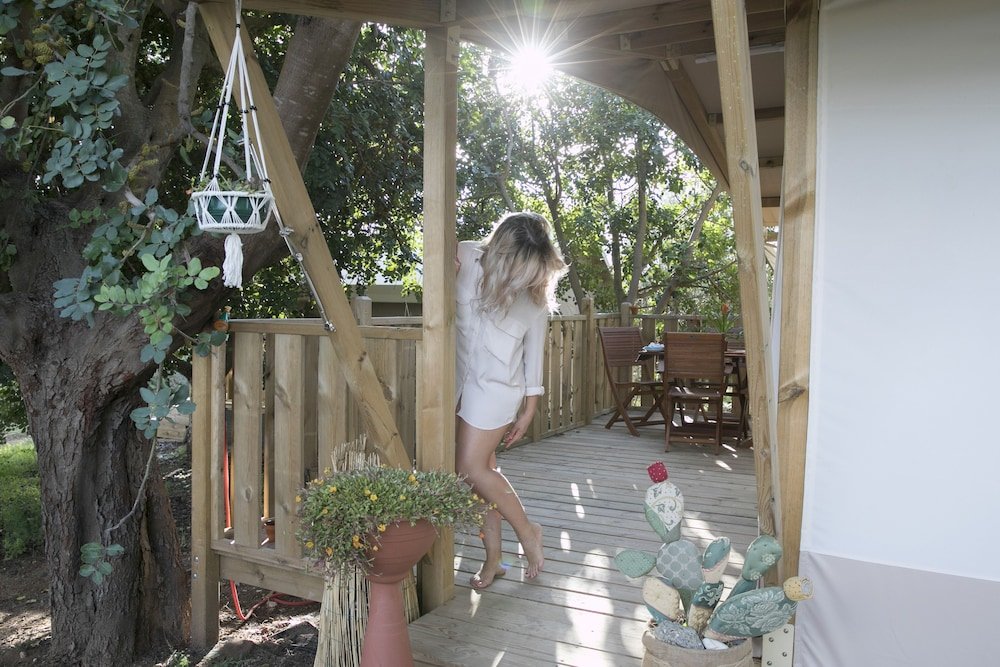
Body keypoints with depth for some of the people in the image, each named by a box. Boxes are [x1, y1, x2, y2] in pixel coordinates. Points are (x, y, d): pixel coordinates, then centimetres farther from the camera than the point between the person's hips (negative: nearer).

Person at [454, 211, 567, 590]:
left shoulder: (536, 293, -6)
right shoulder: (465, 256, -7)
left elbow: (534, 349, 1)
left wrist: (529, 408, 3)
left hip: (498, 384, -3)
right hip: (460, 376, 3)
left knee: (473, 467, -9)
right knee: (481, 468, 6)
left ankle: (527, 530, 14)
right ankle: (493, 559, 19)